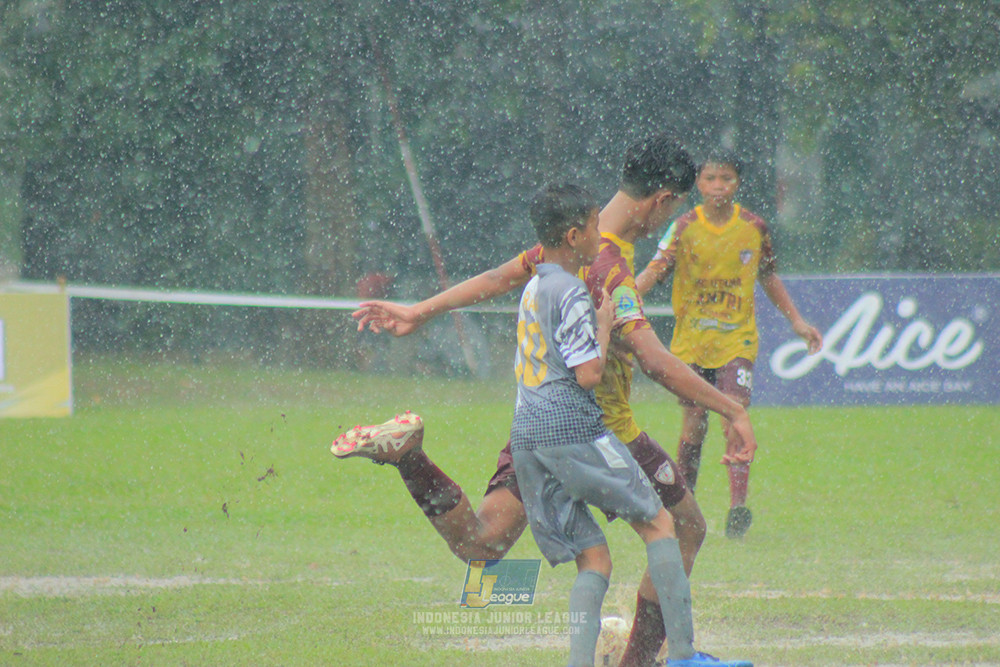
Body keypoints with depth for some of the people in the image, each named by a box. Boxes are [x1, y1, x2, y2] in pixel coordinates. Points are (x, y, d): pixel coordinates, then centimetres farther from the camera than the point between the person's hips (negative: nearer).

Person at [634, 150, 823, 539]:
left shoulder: (753, 227, 2)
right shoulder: (685, 227, -3)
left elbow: (768, 277, 16)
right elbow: (656, 270, -13)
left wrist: (797, 321, 18)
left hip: (737, 338, 0)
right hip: (690, 340, 0)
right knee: (694, 423, 3)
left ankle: (737, 507, -22)